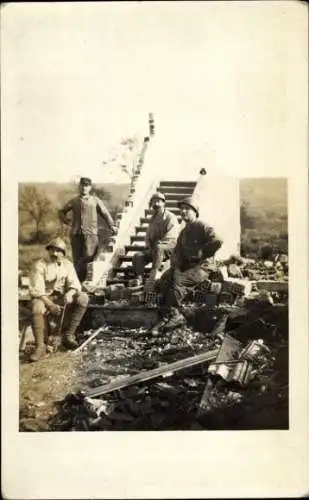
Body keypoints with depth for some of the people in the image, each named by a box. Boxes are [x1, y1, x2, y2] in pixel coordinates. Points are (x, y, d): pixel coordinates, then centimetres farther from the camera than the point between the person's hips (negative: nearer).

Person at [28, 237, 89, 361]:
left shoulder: (67, 264, 2)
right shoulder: (40, 265, -10)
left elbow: (74, 284, -5)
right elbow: (36, 290, -16)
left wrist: (70, 293, -29)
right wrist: (50, 305, -28)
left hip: (62, 297, 4)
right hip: (43, 297, -3)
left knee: (83, 298, -22)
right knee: (36, 308, -38)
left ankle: (68, 336, -19)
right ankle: (40, 346, -26)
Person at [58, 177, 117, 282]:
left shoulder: (95, 200, 12)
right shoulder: (74, 201, 17)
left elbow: (105, 214, 8)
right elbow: (61, 212, 27)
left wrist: (112, 226, -3)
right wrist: (66, 221, 10)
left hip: (91, 233, -2)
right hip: (76, 234, 2)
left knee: (89, 255, -19)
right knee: (77, 259, 2)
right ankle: (78, 281, 10)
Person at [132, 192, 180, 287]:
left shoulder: (170, 217, -6)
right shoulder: (153, 218, 18)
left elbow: (171, 238, -16)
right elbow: (148, 235, 24)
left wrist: (156, 244, -18)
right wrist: (148, 247, 3)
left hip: (169, 248, -7)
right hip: (154, 249, 7)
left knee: (158, 247, -39)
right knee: (138, 256, -16)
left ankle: (153, 276, -44)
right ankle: (139, 279, -27)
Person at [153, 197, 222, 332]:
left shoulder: (202, 227, -5)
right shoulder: (183, 232, 21)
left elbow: (217, 242, -20)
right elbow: (177, 251, 15)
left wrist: (201, 253, -12)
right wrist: (175, 264, -6)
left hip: (200, 267, -8)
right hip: (185, 266, 8)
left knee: (177, 281, -31)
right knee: (163, 282, -15)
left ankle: (173, 315, -17)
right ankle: (177, 316, -15)